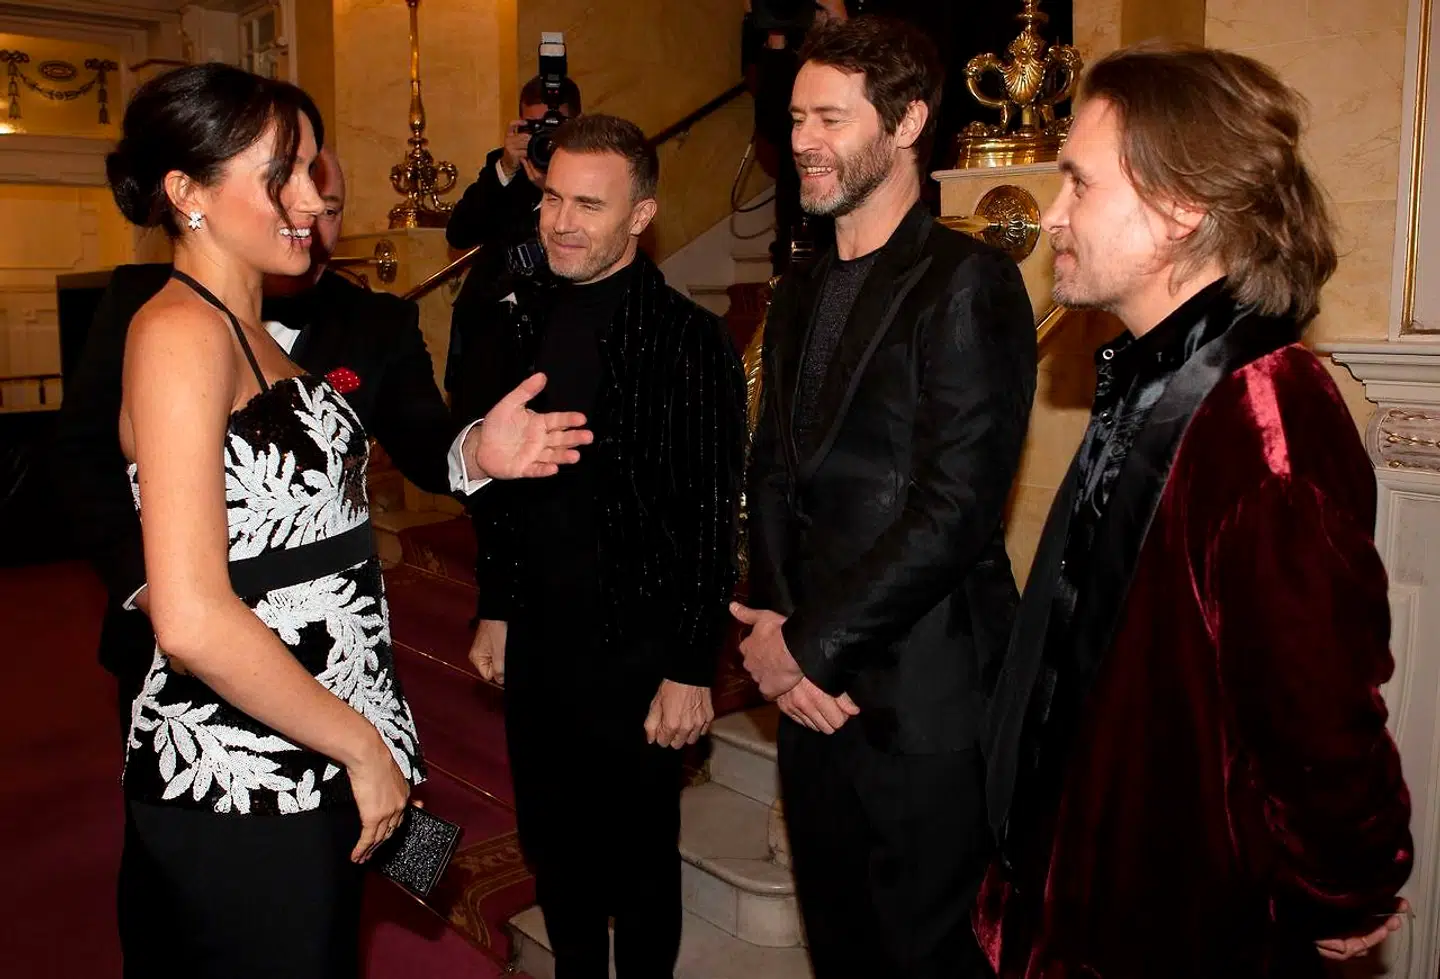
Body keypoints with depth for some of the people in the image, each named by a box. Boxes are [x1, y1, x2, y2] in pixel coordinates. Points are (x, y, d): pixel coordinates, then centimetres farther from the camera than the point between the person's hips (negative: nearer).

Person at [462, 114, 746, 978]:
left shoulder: (690, 341, -14)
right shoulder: (521, 319, 5)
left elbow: (712, 520, -14)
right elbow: (499, 480, 11)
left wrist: (690, 670, -13)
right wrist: (495, 610, 13)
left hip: (637, 654, -6)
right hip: (535, 644, 6)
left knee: (639, 862, 13)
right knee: (552, 846, 21)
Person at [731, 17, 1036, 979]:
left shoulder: (969, 283, -12)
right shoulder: (801, 294, 13)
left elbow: (958, 508, -19)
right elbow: (774, 476, 11)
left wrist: (809, 645, -12)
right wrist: (777, 629, -4)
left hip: (923, 698, -7)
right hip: (814, 685, 7)